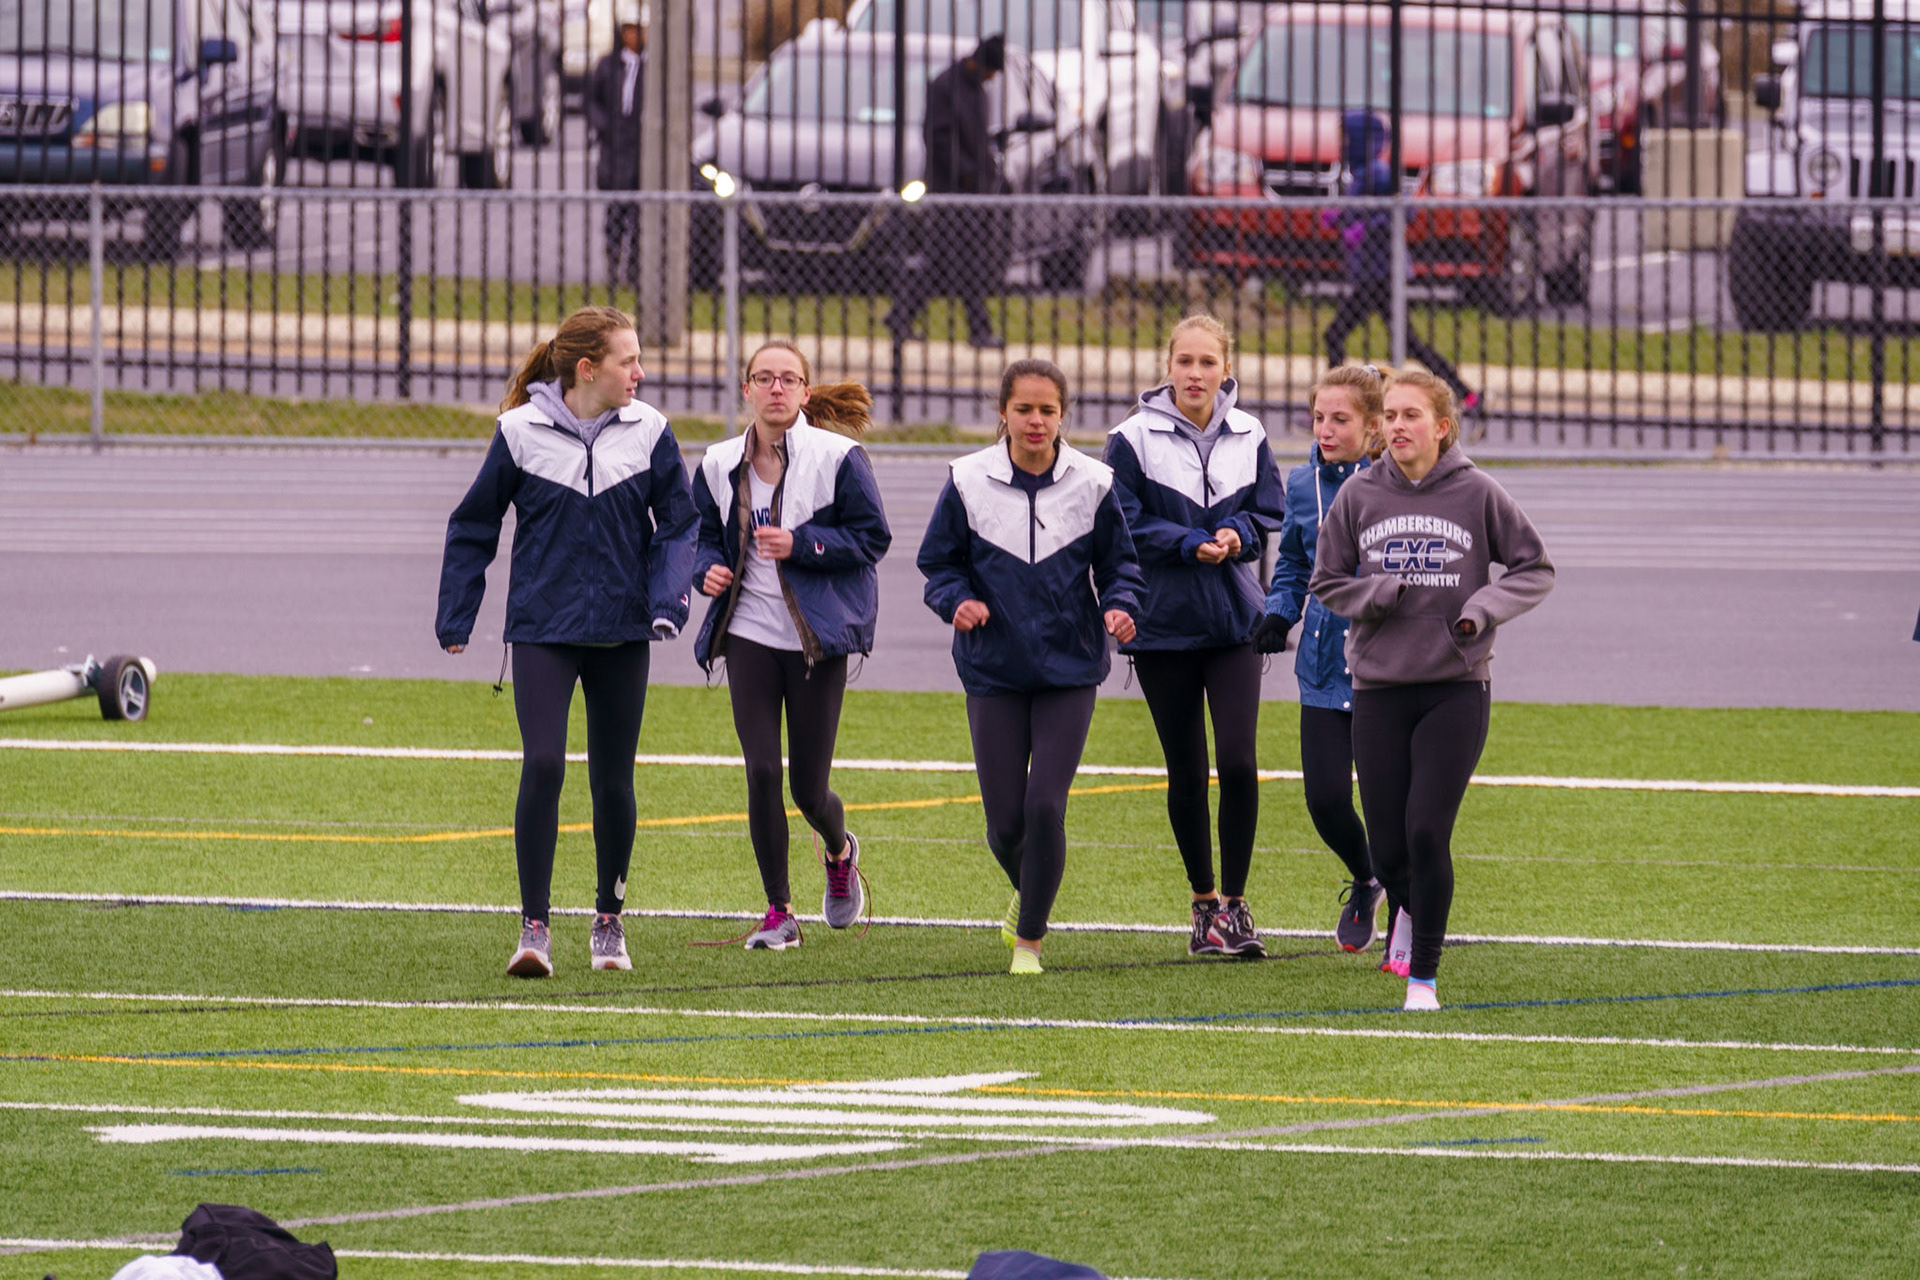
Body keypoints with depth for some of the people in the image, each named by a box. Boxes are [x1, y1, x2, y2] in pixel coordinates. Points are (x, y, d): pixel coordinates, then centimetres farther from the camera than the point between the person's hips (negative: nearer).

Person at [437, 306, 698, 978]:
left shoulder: (648, 430, -1)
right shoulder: (521, 431, -6)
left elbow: (678, 525, 6)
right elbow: (474, 526, 5)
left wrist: (666, 602, -9)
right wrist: (455, 619, 4)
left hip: (621, 633, 2)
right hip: (542, 629, -2)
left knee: (614, 781, 8)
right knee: (542, 765, -16)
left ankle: (609, 921, 26)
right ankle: (534, 928, -10)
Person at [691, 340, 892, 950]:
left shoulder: (838, 457, -7)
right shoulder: (721, 465, 4)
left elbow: (872, 536, -6)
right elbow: (706, 535, 17)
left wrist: (800, 544, -18)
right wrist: (709, 569, -5)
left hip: (817, 636, -2)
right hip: (749, 632, 2)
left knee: (809, 788, 1)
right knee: (762, 774, -9)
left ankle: (839, 852, 39)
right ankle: (778, 913, 5)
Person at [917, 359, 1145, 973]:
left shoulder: (1092, 484, -3)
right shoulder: (969, 481, -3)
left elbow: (1118, 564, 6)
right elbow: (938, 561, 5)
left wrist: (1120, 607, -15)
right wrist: (957, 600, -15)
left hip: (1068, 668, -1)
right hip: (993, 669, 1)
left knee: (1045, 806, -12)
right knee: (1005, 823, 3)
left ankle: (1030, 936, 5)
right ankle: (1027, 891, 38)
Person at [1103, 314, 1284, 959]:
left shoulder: (1249, 437, 4)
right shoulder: (1134, 438, -5)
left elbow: (1268, 514, 8)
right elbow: (1125, 526, -7)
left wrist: (1238, 536, -13)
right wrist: (1192, 544, -18)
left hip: (1233, 619, 1)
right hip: (1164, 621, -1)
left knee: (1238, 761, -12)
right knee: (1186, 771, 6)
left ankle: (1235, 903, -1)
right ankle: (1204, 904, 21)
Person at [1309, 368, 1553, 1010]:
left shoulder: (1476, 493, -3)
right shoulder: (1359, 495, 2)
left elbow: (1535, 569, 5)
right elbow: (1326, 582, 10)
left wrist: (1484, 608, -11)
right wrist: (1376, 593, -10)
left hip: (1457, 689, -2)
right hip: (1379, 691, 2)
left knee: (1427, 834, -13)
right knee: (1388, 851, 3)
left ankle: (1424, 976, -1)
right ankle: (1410, 911, 39)